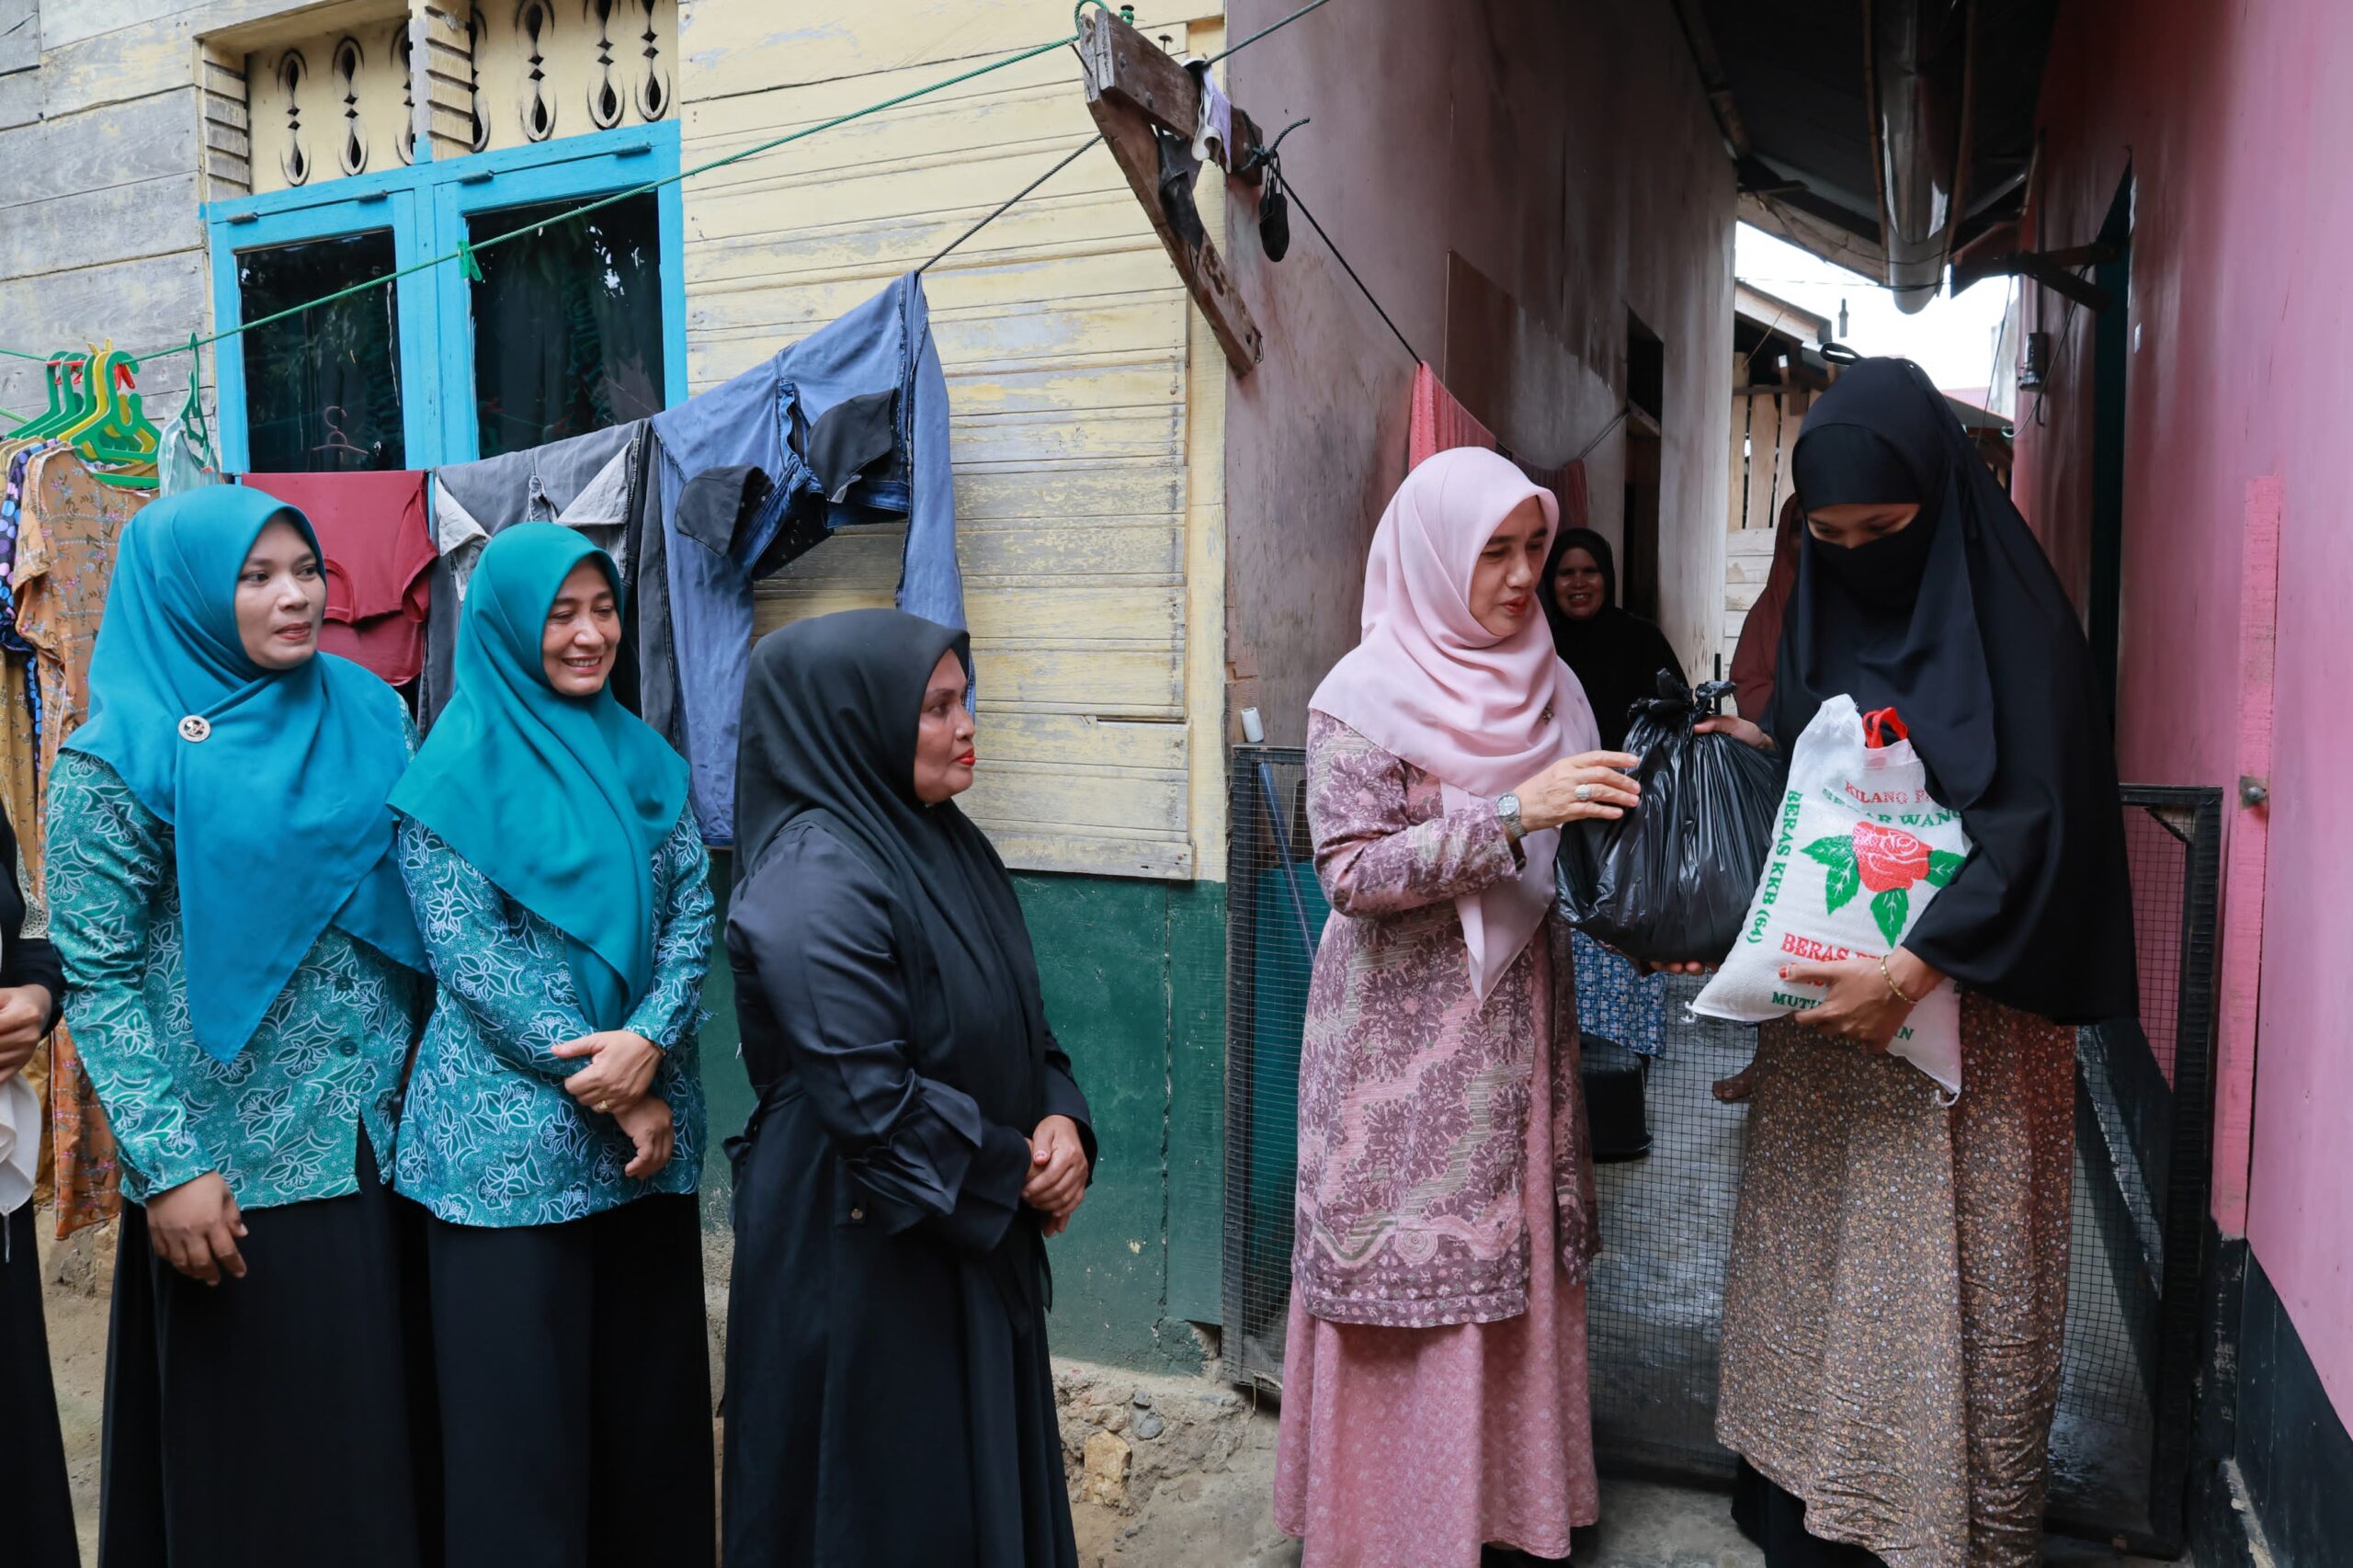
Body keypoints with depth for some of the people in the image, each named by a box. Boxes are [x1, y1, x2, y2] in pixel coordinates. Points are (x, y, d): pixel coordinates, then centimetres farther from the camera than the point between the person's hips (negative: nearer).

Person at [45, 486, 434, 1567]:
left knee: (388, 1424, 14)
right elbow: (97, 977, -8)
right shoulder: (121, 757, -7)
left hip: (388, 1140, 4)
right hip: (238, 1167, -4)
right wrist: (165, 1163, -13)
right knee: (255, 1447, 10)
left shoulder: (369, 714, 6)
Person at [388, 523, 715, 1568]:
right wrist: (606, 1084, -12)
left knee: (652, 1389, 13)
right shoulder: (457, 771, -5)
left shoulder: (642, 757, 9)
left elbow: (693, 910, 3)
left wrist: (647, 1041, -14)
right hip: (513, 1136, -4)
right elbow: (466, 954, -10)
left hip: (648, 1120, 5)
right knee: (522, 1404, 5)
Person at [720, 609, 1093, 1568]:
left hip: (979, 1235, 8)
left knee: (985, 1473, 20)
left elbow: (1017, 1020, 12)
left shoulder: (945, 843, 6)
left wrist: (1060, 1119, -7)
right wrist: (1016, 1173, -13)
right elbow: (872, 1100, -25)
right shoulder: (816, 879, -21)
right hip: (860, 1249, -8)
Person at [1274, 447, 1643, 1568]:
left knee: (1516, 1258, 11)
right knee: (1416, 1269, 2)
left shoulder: (1543, 683, 8)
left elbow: (1572, 855, 15)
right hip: (1408, 1028, -5)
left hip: (1517, 1015, 6)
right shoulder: (1367, 697, -10)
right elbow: (1351, 872, -17)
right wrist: (1514, 813, -24)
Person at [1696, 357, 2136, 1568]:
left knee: (1945, 1277, 2)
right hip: (1826, 992, 6)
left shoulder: (2010, 614, -10)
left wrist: (1916, 967, -25)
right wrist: (1761, 748, -2)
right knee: (1815, 1255, 10)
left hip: (1963, 1006, -5)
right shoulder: (1820, 611, 9)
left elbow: (2037, 819, -17)